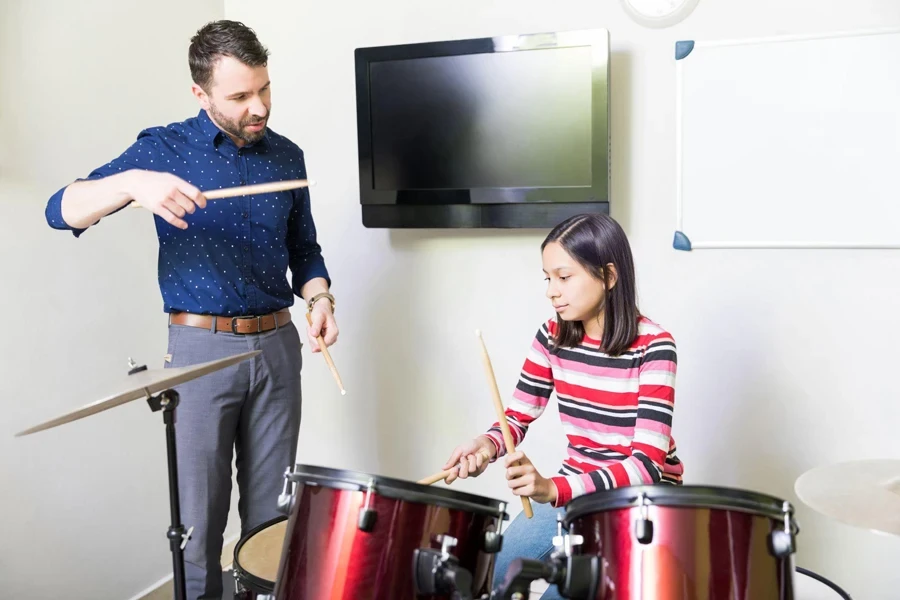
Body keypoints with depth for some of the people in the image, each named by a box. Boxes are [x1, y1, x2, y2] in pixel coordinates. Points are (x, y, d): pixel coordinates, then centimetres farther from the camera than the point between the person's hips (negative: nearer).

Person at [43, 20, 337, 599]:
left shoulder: (286, 155, 7)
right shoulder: (165, 148, -4)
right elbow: (62, 210, -11)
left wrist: (319, 296, -5)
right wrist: (132, 182, -31)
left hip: (278, 345, 3)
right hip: (201, 349, -3)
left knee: (272, 512, 11)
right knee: (199, 515, 5)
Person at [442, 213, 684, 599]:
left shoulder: (653, 347, -20)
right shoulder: (552, 337, -4)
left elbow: (647, 463, -26)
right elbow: (517, 417, 2)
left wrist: (553, 489, -40)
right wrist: (487, 445, -23)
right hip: (575, 489, 5)